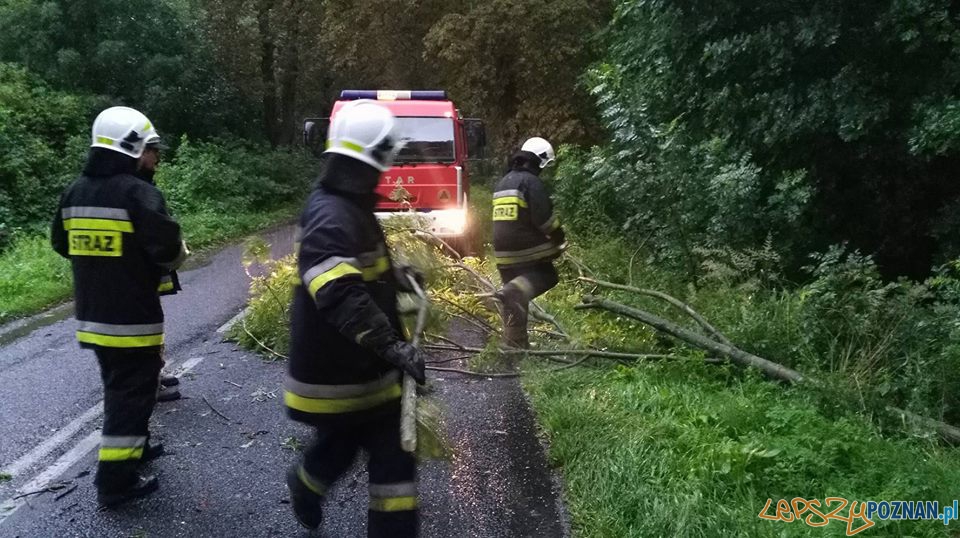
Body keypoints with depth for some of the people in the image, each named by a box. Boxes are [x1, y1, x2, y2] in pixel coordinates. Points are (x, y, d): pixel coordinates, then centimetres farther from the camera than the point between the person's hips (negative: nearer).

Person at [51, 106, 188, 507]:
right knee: (132, 392, 1)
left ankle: (132, 447, 38)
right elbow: (167, 248, -21)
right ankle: (116, 481, 6)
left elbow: (62, 244, 17)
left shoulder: (74, 193, 7)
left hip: (91, 314, 8)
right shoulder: (137, 192, -17)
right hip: (132, 316, -8)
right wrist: (177, 256, 1)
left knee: (118, 385, 23)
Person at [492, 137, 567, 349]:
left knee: (515, 301, 14)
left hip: (503, 251, 8)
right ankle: (513, 291, -18)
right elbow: (544, 217, -15)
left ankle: (514, 343, 16)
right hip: (528, 249, -8)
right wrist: (559, 239, 0)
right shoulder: (531, 182, -10)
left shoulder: (502, 183, 18)